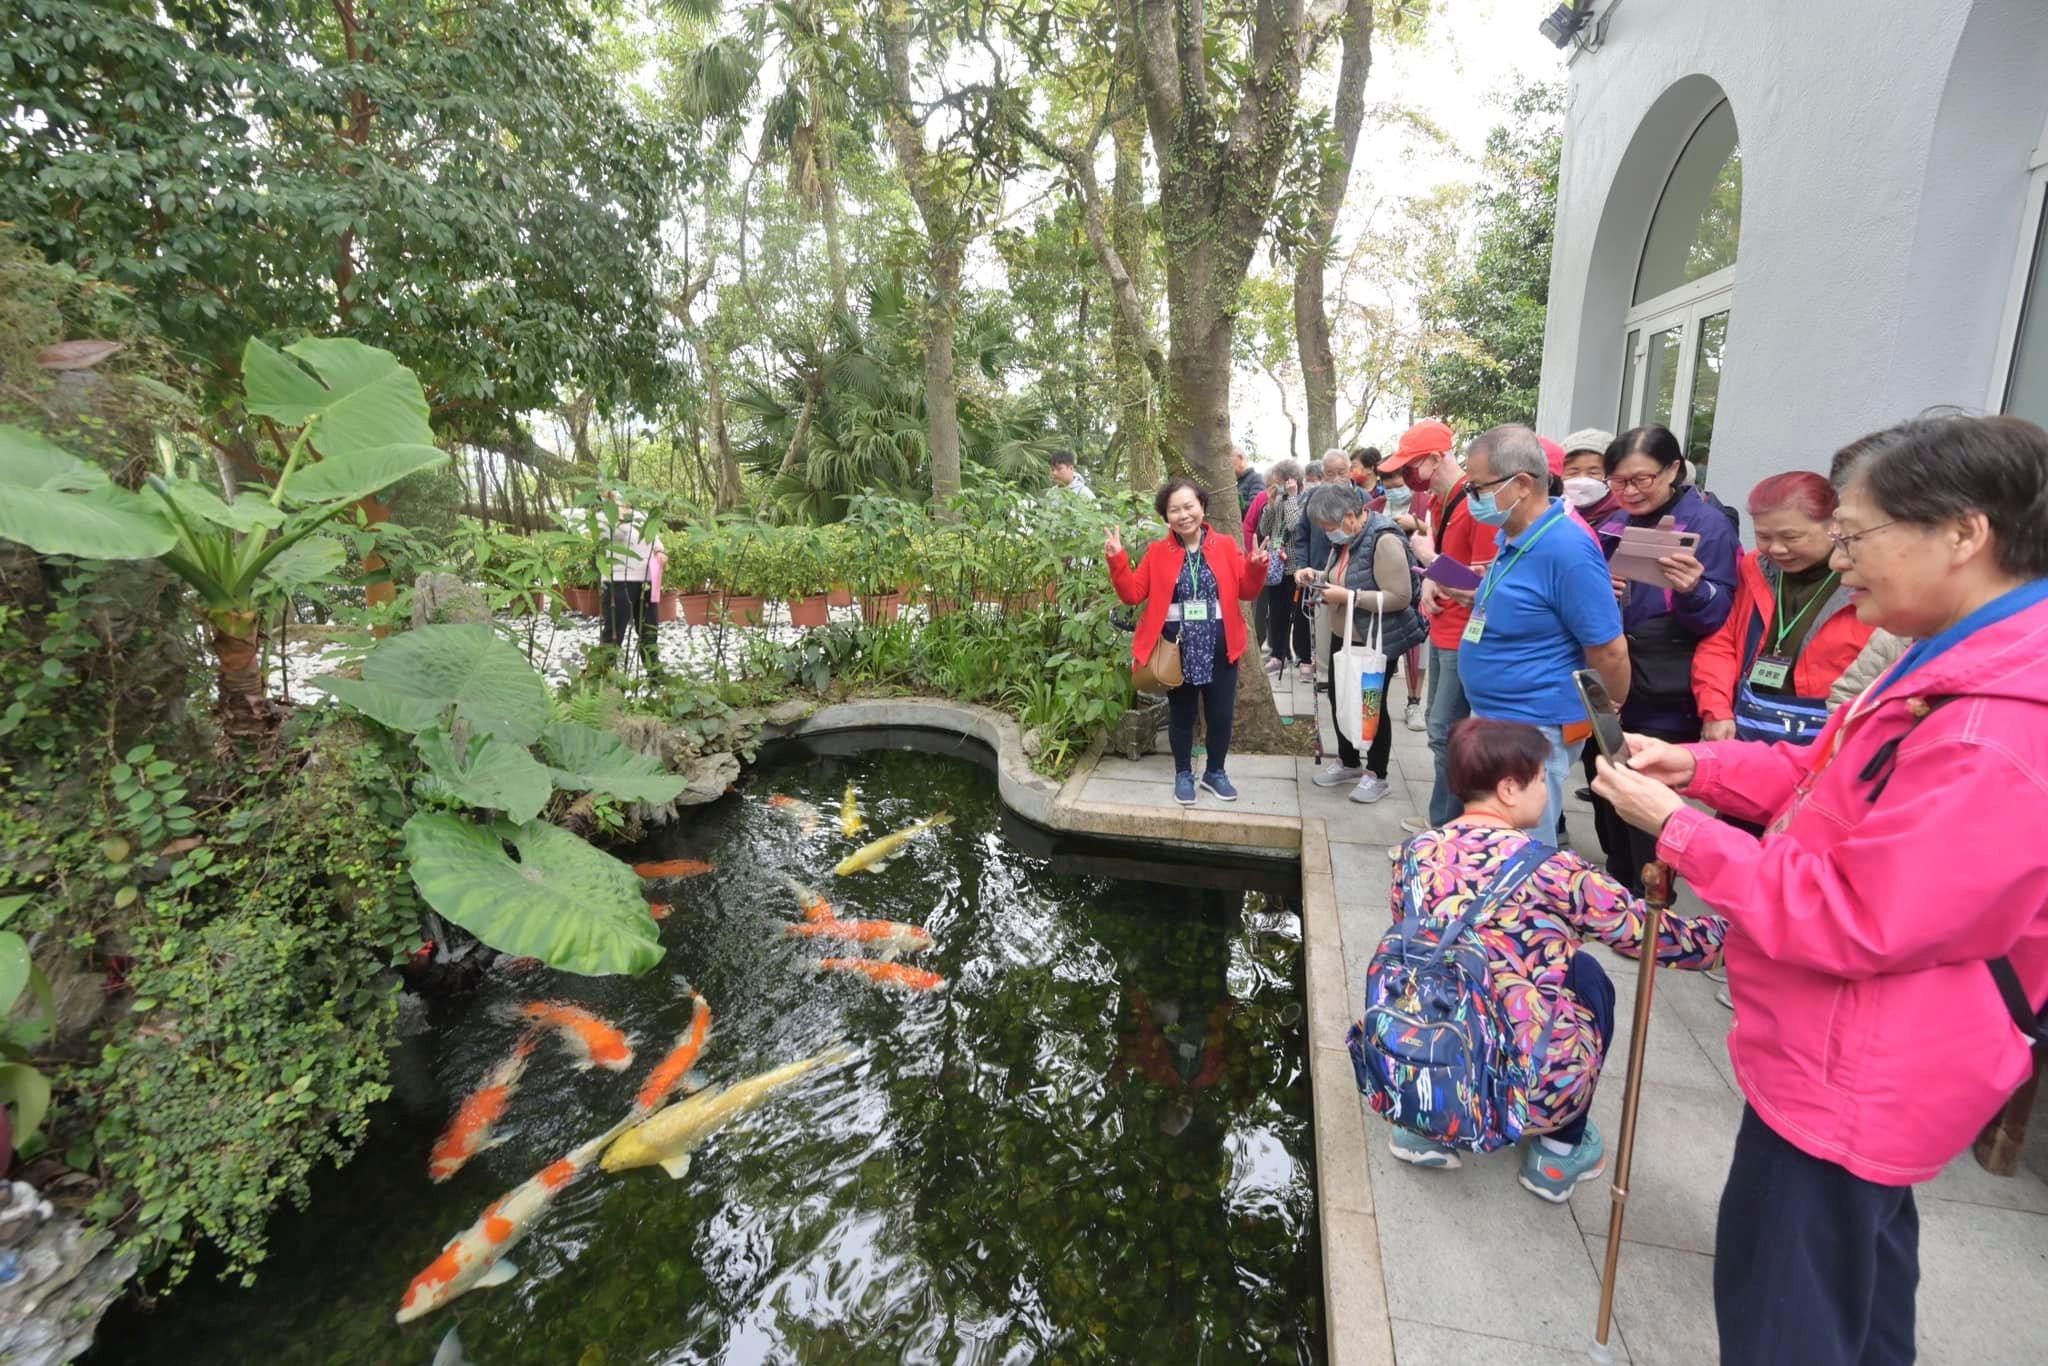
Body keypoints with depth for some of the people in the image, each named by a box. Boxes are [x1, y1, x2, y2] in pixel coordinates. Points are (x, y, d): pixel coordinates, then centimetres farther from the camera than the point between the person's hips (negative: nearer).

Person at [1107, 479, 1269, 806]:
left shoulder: (1226, 546, 2)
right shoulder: (1157, 552, 0)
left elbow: (1247, 592, 4)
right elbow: (1133, 594, -4)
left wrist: (1256, 568, -15)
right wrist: (1117, 560, -15)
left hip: (1219, 647, 1)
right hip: (1177, 648, -1)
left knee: (1221, 714, 9)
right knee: (1181, 714, 11)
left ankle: (1214, 773, 30)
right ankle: (1183, 775, 28)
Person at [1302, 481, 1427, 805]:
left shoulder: (1384, 541, -23)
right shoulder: (1345, 538, 5)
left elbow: (1400, 597, -27)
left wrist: (1349, 596, -27)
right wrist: (1318, 577, -1)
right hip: (1342, 636, 9)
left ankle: (1376, 775, 22)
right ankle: (1349, 763, 35)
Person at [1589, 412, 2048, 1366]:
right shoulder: (1965, 665, 2)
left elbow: (1856, 922, -29)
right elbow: (1832, 779, 12)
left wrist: (1675, 826, -25)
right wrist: (1697, 766, -3)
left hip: (1851, 1071, -10)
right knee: (1858, 1244, 33)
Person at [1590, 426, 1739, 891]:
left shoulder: (1708, 526, -9)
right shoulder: (1615, 524, 9)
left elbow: (1719, 616, -12)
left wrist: (1693, 591, -33)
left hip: (1664, 707, -6)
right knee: (1609, 805, 18)